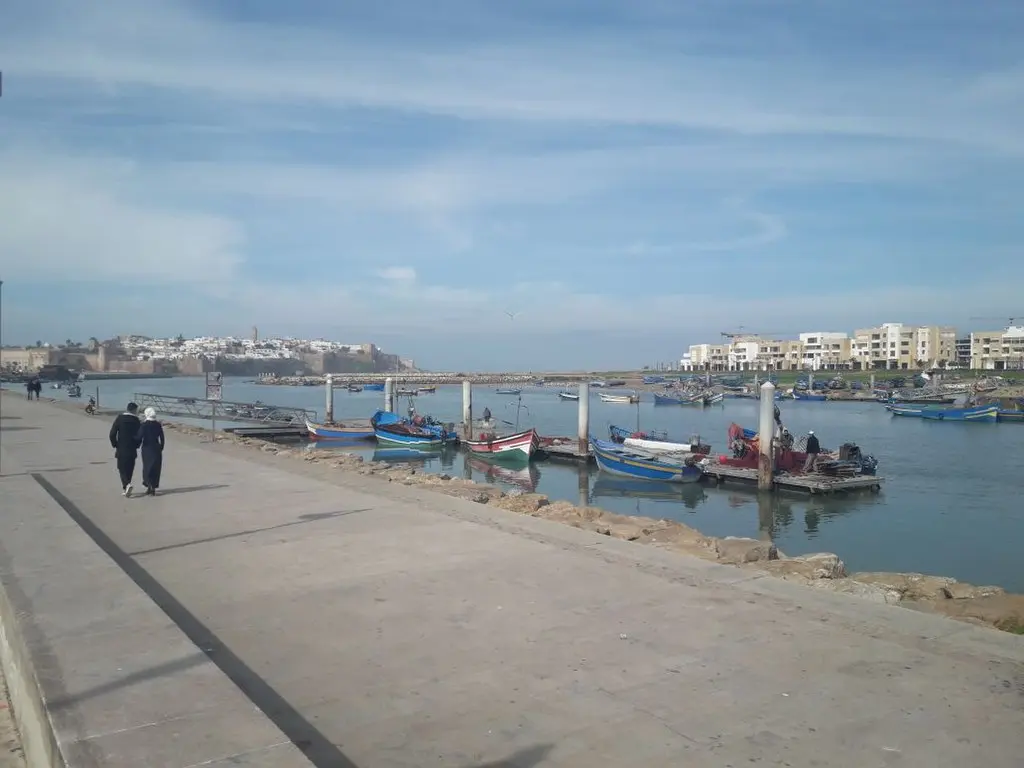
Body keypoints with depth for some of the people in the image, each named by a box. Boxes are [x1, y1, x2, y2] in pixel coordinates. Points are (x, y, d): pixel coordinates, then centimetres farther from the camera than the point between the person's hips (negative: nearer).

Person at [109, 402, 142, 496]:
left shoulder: (119, 419, -5)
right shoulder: (137, 421, -4)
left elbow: (112, 434, -7)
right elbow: (139, 436, -4)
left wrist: (115, 445, 5)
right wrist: (136, 446, 9)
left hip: (121, 450, -1)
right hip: (132, 450, 1)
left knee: (122, 468, 6)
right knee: (129, 469, 12)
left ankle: (127, 484, -17)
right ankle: (125, 488, 17)